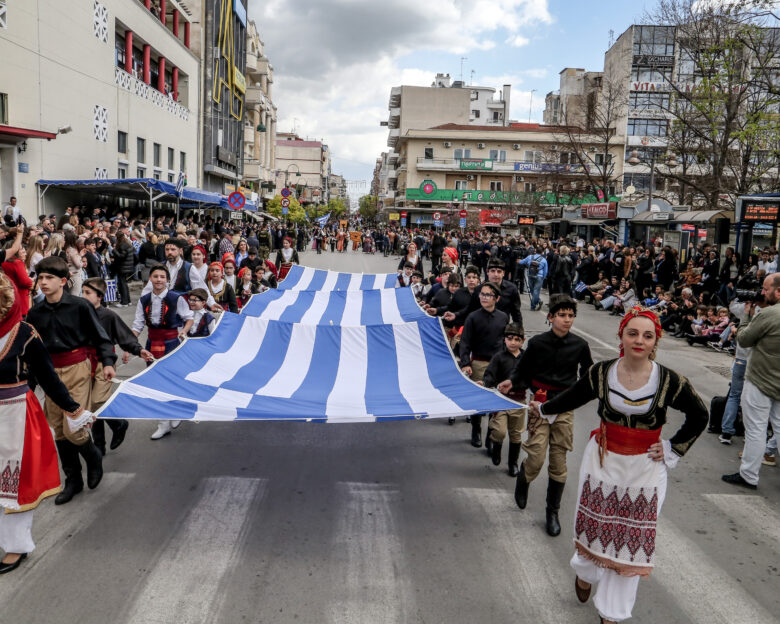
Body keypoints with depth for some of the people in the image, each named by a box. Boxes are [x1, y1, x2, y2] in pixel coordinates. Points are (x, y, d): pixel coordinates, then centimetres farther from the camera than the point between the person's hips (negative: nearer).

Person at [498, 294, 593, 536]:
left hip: (565, 408, 2)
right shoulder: (537, 343, -5)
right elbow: (523, 371, 3)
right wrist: (511, 383, -15)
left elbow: (588, 375, 13)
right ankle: (523, 478, 27)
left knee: (559, 463, 6)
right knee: (537, 457, -10)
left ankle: (552, 512, 22)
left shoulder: (580, 345, -1)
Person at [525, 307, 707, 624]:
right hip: (602, 461, 1)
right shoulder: (602, 372, -10)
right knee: (595, 524, 14)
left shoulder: (670, 381, -14)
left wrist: (673, 449, -3)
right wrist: (544, 408, 22)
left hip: (644, 470, -1)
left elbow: (699, 417, 2)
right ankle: (586, 573, 47)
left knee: (632, 537, 7)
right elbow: (572, 397, 9)